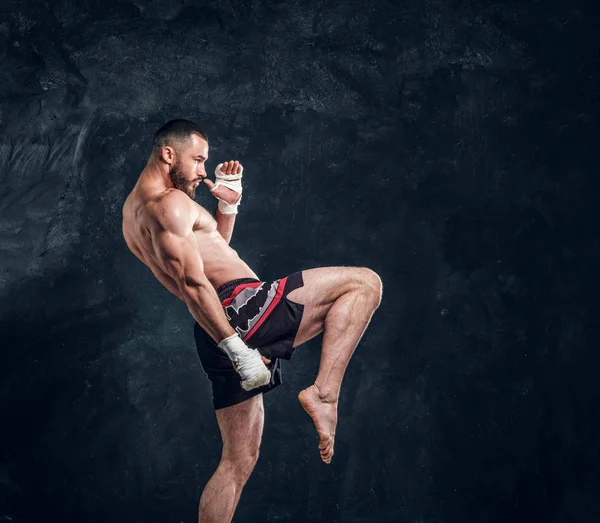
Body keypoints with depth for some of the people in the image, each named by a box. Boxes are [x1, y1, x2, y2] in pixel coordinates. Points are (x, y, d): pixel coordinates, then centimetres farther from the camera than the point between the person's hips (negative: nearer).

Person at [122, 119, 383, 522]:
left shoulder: (137, 208, 24)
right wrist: (236, 347, -24)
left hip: (218, 332, 10)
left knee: (239, 460, 15)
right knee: (363, 283, -6)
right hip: (241, 309, -10)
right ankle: (324, 392, -15)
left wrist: (229, 202, 22)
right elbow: (192, 282, -20)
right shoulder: (168, 202, -8)